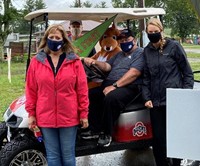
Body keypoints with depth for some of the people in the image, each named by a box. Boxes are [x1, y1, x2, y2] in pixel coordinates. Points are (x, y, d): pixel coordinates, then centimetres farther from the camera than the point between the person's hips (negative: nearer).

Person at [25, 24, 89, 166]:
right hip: (46, 117, 1)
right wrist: (31, 113, 2)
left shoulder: (74, 61, -1)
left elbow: (82, 89, -1)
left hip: (69, 116, -1)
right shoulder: (36, 61, 2)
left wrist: (84, 113, -2)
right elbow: (31, 90, 4)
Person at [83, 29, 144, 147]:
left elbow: (133, 73, -13)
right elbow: (107, 66, 20)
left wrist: (114, 86, -20)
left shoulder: (140, 53, 1)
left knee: (111, 98, -37)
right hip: (109, 84, 8)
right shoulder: (119, 55, 31)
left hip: (128, 87, -8)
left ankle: (107, 134, -25)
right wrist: (95, 62, -2)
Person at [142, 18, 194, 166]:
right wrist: (147, 98, 4)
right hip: (156, 102, 3)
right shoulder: (147, 51, 10)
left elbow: (188, 73, 0)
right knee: (158, 138, 4)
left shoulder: (174, 46, -2)